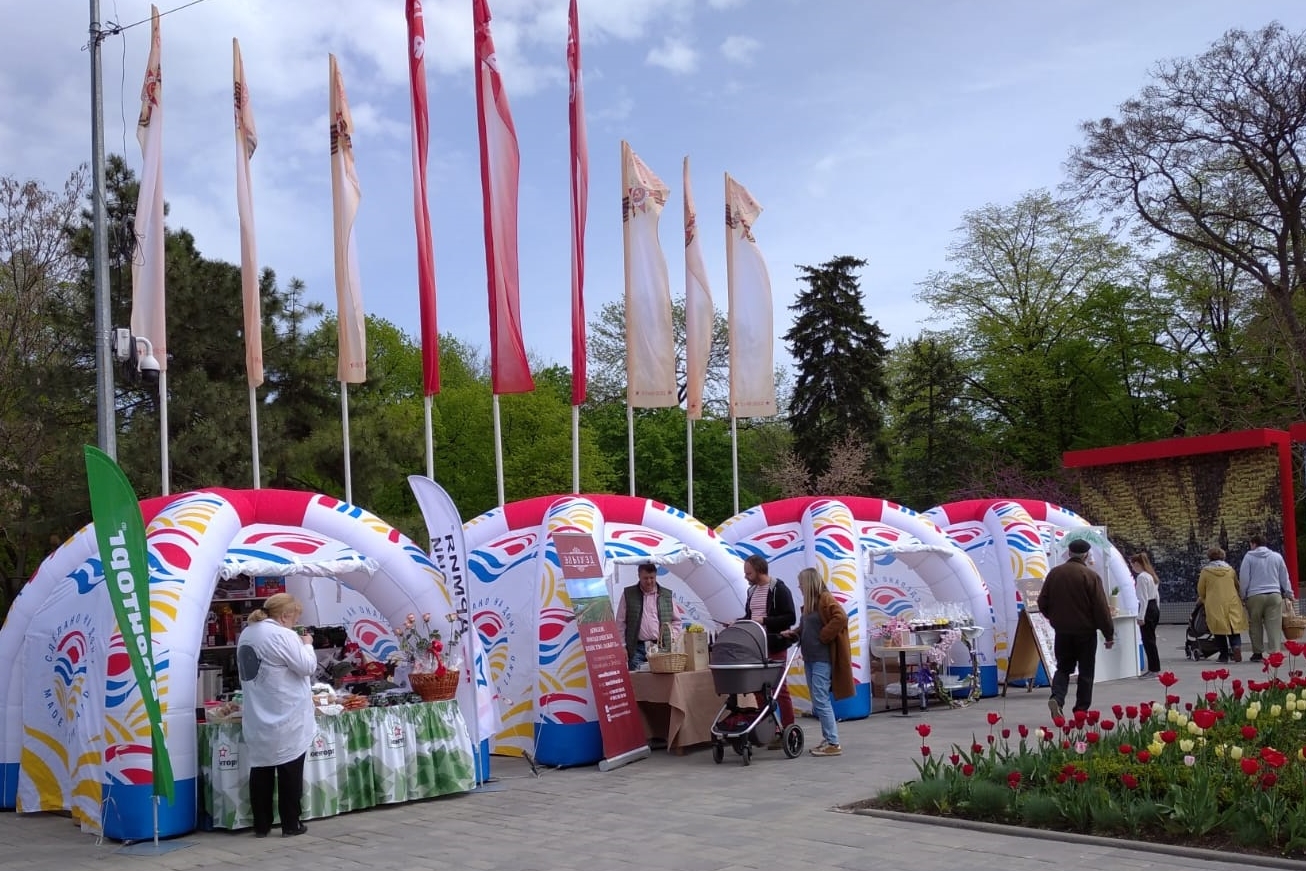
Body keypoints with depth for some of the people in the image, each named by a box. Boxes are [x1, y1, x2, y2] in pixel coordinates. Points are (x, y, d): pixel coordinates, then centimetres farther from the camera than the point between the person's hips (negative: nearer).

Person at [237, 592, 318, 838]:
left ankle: (261, 825, 15)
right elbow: (307, 666, -14)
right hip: (286, 719, -7)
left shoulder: (247, 633, 10)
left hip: (257, 720, 7)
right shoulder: (282, 635, -17)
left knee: (261, 770, 11)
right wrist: (307, 645, 2)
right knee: (290, 771, 3)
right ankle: (290, 824, 9)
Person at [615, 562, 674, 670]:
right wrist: (622, 646, -1)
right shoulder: (628, 594, 7)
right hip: (637, 648, -2)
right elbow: (620, 622, 6)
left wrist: (673, 642, 6)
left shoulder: (667, 595, 12)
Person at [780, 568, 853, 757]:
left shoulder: (825, 599, -12)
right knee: (818, 701, 11)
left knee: (821, 701, -10)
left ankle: (833, 744, -7)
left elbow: (840, 617, -26)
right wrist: (794, 632, 7)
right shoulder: (809, 602, 16)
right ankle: (828, 739, 18)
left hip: (822, 658, -10)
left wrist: (823, 636, -19)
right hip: (810, 658, 10)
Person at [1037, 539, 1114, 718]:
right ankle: (1081, 709, 9)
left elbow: (1042, 603, 7)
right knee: (1085, 672, 8)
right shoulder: (1090, 576, -12)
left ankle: (1057, 698, -10)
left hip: (1062, 631, 3)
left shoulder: (1054, 574, 1)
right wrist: (1109, 634, -5)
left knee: (1063, 668, 13)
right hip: (1085, 631, -3)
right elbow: (1101, 608, -12)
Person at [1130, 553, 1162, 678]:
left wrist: (1141, 617, -17)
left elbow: (1143, 598, -18)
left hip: (1147, 609, -10)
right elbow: (1157, 595, 18)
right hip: (1155, 608, 10)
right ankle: (1154, 668, 16)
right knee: (1151, 640, 13)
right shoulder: (1151, 575, 14)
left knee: (1148, 641, -4)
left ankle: (1154, 669, -1)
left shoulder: (1141, 577, -15)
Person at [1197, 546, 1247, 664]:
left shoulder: (1205, 571, 0)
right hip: (1232, 604, 2)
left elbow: (1201, 590, 6)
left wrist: (1202, 599, 28)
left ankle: (1224, 654, 6)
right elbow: (1237, 586, 20)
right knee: (1234, 628, 5)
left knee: (1219, 631, 6)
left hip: (1215, 606, -2)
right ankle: (1236, 646, -21)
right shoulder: (1230, 569, 9)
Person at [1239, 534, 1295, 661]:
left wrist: (1243, 596, 8)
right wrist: (1289, 594, 21)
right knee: (1274, 626, -1)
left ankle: (1257, 653, 12)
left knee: (1256, 626, 8)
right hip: (1274, 595, 2)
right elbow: (1284, 578, 14)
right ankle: (1275, 652, -7)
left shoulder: (1249, 557, 2)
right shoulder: (1277, 557, 10)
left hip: (1255, 596, -2)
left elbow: (1244, 579, 0)